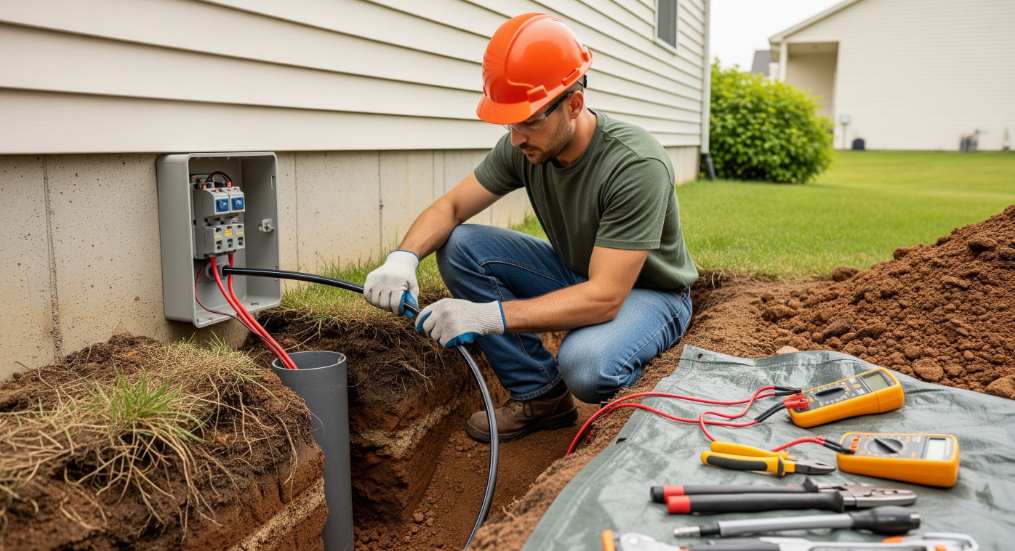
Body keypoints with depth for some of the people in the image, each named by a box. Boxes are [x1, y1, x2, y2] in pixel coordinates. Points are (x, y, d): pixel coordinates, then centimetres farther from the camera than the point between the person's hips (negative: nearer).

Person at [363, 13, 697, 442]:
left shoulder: (636, 165, -32)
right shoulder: (522, 148, -13)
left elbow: (604, 298, -36)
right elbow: (451, 206, -6)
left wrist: (490, 316, -44)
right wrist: (403, 257, -28)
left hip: (649, 291, -6)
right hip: (576, 275, 7)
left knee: (584, 365, -40)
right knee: (458, 246, -14)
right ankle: (541, 395, -5)